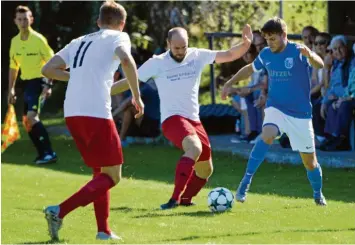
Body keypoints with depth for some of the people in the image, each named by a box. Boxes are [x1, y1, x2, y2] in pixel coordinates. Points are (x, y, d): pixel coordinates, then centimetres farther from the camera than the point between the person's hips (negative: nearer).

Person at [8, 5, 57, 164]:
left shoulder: (38, 39, -13)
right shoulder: (14, 42, 7)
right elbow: (13, 66, 17)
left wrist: (48, 85, -20)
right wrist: (11, 89, 15)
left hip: (39, 82, -8)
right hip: (28, 83, 8)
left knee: (32, 117, -21)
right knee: (26, 121, 8)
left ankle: (48, 153, -19)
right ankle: (43, 154, 18)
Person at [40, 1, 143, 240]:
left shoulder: (79, 42, 23)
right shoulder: (119, 37, 6)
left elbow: (48, 69, 16)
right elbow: (126, 60, -17)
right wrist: (137, 96, -8)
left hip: (72, 113, 7)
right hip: (97, 113, -7)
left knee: (100, 172, 20)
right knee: (111, 176, 0)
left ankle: (103, 231, 16)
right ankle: (59, 211, -15)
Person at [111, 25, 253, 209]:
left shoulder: (197, 56, 3)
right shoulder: (157, 63, -6)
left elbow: (230, 55, 3)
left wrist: (246, 44, -17)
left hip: (194, 120, 6)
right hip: (172, 119, -6)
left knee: (205, 169, 14)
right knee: (195, 148, -36)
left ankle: (184, 199, 37)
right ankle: (175, 198, -39)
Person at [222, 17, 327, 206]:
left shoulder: (298, 52, -14)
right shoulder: (266, 54, 0)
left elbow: (319, 65, -34)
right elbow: (250, 68, 21)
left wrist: (310, 55, -55)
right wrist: (229, 83, 18)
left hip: (300, 113, -2)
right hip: (275, 108, 2)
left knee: (309, 160, 7)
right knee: (267, 136, -32)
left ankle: (318, 194, 34)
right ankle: (246, 181, -28)